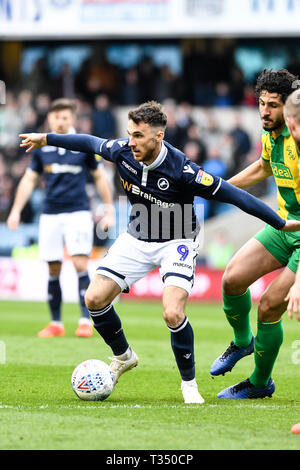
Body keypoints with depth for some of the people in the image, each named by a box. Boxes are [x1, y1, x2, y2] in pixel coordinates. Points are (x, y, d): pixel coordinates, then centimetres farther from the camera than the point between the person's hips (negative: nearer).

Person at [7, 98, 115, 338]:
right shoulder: (42, 148, 7)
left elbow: (100, 177, 8)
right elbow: (29, 180, 13)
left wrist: (109, 210, 7)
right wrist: (16, 210, 5)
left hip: (78, 212, -3)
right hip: (50, 215, 3)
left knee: (80, 265, -13)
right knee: (53, 270, 3)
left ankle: (86, 321, -12)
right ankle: (56, 323, 12)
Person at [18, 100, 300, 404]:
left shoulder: (181, 170, -30)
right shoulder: (122, 151, -16)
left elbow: (232, 195, -25)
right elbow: (90, 142, 6)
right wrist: (47, 139, 17)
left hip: (177, 242, -5)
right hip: (136, 239, 5)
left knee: (172, 313, -24)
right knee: (94, 299, -7)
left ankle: (189, 383, 0)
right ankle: (123, 357, 21)